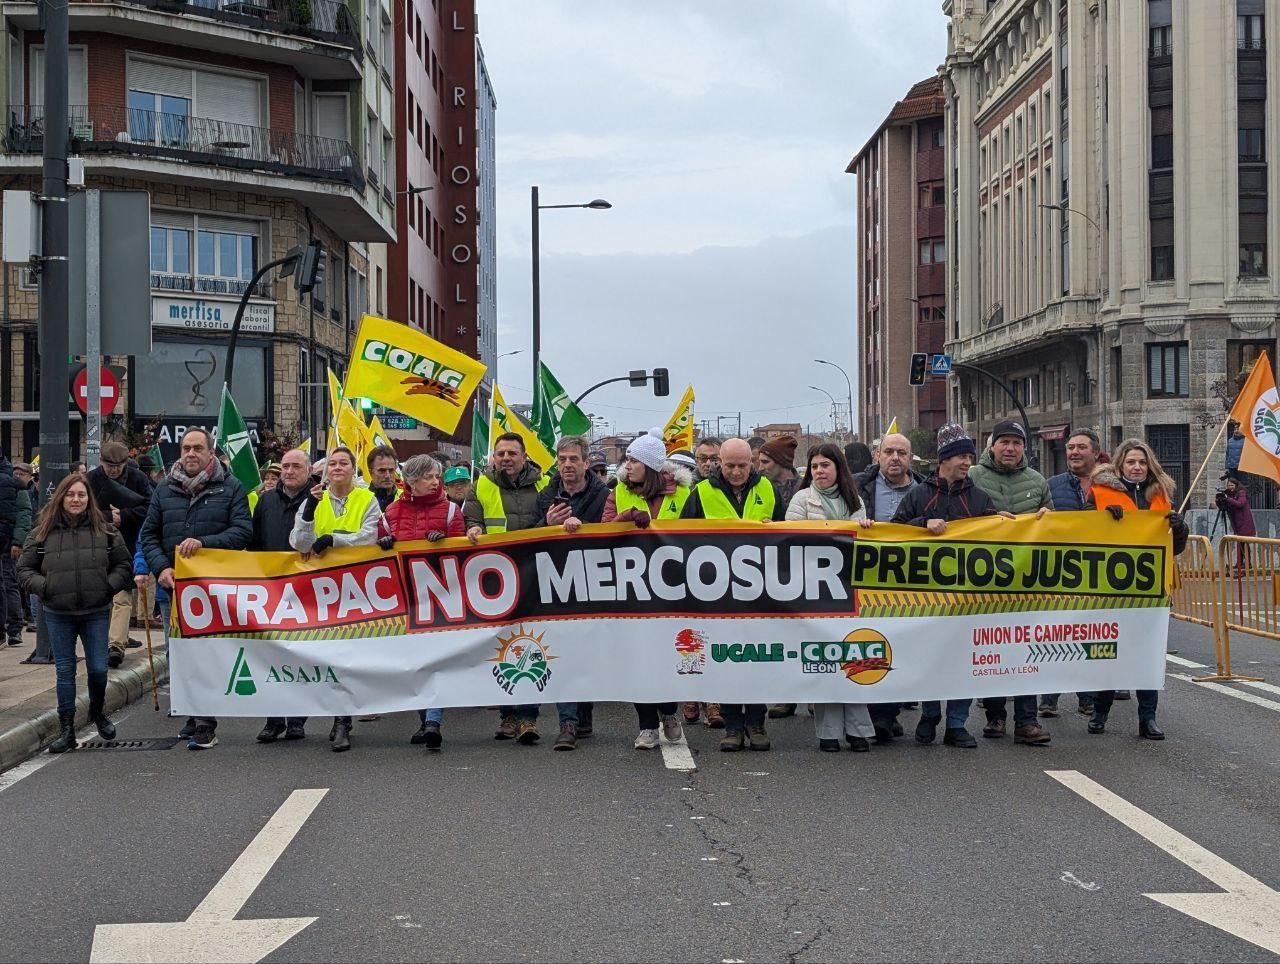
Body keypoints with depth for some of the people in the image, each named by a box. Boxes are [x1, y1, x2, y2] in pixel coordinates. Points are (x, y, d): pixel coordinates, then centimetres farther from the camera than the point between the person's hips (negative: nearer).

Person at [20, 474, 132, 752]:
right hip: (58, 614, 0)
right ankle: (66, 730, 12)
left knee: (98, 669, 1)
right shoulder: (43, 531, 0)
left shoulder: (105, 530, 1)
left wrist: (109, 586, -9)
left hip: (96, 612, 0)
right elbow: (25, 569, 6)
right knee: (65, 671, 5)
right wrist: (44, 587, -10)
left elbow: (123, 565, 6)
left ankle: (97, 711, 31)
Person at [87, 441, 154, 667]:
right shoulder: (92, 479, 0)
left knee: (122, 596, -11)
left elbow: (147, 508, -7)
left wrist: (123, 516, -16)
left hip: (127, 545, -3)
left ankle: (116, 644, -18)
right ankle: (120, 636, 24)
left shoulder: (138, 478, -1)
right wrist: (108, 517, -16)